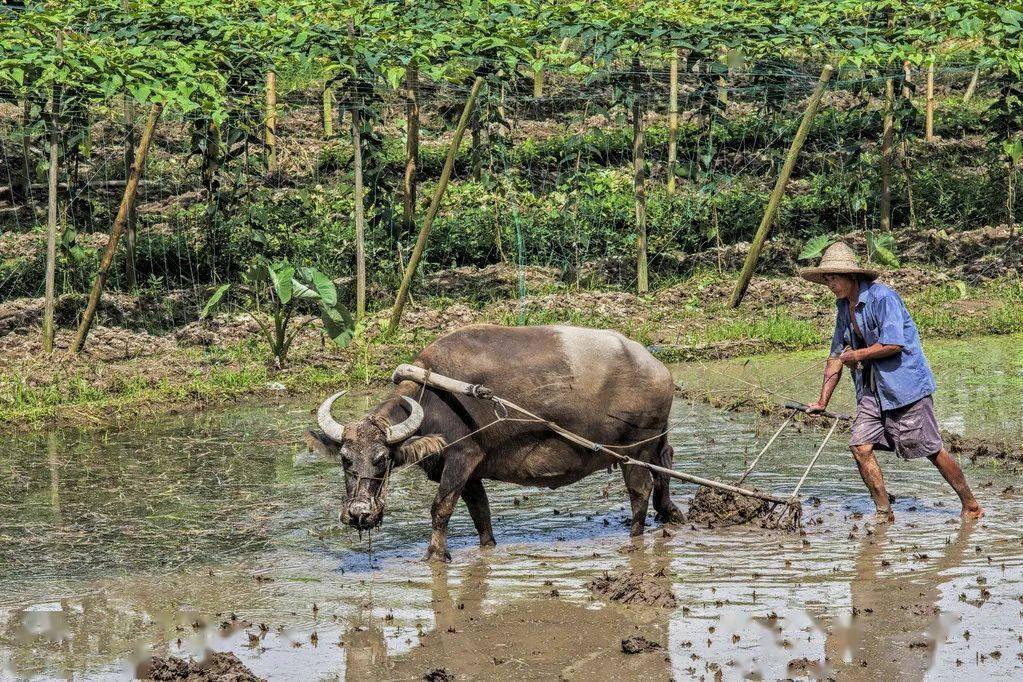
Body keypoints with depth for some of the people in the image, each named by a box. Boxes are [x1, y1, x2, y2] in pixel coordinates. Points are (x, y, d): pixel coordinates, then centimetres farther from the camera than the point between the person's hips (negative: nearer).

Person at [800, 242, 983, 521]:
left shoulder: (882, 297, -16)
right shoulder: (844, 306, 11)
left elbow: (893, 344, -24)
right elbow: (836, 355, 18)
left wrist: (856, 355, -10)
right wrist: (822, 402, 16)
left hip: (905, 383, -8)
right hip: (872, 389, 8)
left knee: (931, 449, -2)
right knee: (860, 446, -6)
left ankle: (971, 505, 13)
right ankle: (884, 512, 3)